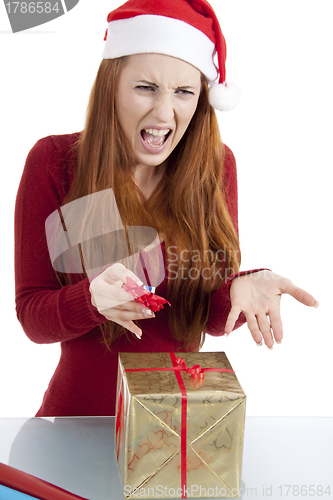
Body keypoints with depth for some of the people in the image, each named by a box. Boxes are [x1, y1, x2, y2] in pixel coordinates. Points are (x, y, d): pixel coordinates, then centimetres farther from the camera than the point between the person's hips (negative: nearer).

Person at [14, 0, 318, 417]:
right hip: (81, 413, -2)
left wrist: (240, 288, -22)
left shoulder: (215, 165, -4)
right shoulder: (54, 162, -9)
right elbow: (32, 317, -8)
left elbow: (211, 319, 0)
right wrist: (93, 299, -27)